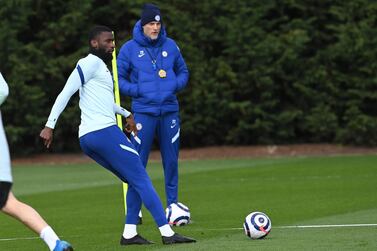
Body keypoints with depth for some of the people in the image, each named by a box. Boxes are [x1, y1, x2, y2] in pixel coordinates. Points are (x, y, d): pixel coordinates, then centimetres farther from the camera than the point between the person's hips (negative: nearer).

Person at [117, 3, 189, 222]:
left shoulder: (170, 46, 8)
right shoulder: (129, 49, 0)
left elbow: (183, 72, 18)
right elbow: (118, 79, 4)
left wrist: (176, 85, -2)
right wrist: (137, 90, -11)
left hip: (170, 111, 3)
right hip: (143, 112, -3)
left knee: (171, 160, 7)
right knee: (138, 162, -4)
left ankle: (173, 205, 17)